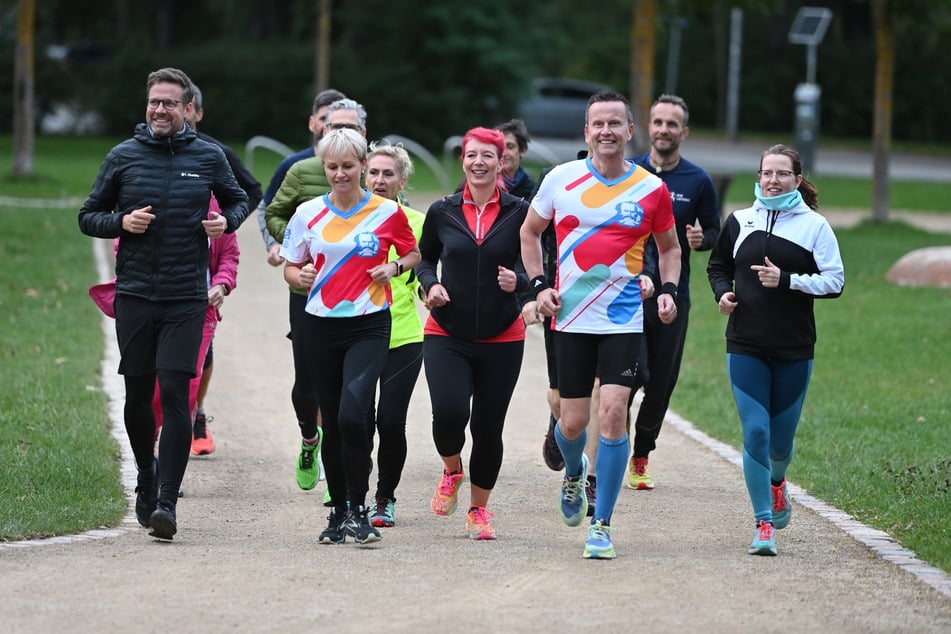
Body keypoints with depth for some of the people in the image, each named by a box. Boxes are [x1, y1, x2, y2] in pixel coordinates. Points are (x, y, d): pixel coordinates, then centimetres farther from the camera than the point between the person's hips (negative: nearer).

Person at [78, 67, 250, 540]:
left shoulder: (209, 157, 4)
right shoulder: (123, 157, 4)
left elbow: (238, 199, 21)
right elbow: (88, 217, 10)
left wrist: (227, 220, -1)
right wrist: (121, 222, -10)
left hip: (186, 298, -1)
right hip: (134, 294, 1)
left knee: (174, 394, -12)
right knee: (137, 396, 7)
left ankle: (167, 502, -14)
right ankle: (146, 479, 32)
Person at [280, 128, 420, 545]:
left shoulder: (387, 212, 0)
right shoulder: (308, 214, 5)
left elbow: (413, 254, 14)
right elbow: (290, 267, 13)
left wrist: (394, 268, -6)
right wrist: (300, 276, -9)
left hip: (369, 327, -3)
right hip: (321, 327, 3)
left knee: (352, 415, -21)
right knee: (333, 423, 8)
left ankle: (358, 510, -11)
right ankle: (338, 511, 22)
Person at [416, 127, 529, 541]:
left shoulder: (519, 212, -2)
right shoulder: (442, 212, 3)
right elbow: (425, 259, 17)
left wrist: (518, 281, -17)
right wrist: (431, 285, -4)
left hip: (502, 339, 0)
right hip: (447, 335, 0)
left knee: (489, 428, 4)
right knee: (449, 413, -19)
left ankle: (479, 510, 25)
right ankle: (452, 470, 15)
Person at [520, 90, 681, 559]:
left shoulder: (651, 189, 0)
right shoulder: (561, 179, 0)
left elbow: (669, 246, 15)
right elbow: (530, 231, 15)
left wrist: (668, 289, -2)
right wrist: (539, 284, 3)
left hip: (624, 320, -1)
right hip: (571, 318, 1)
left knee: (613, 413, -14)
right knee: (574, 422, 3)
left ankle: (601, 526, -4)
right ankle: (574, 474, 41)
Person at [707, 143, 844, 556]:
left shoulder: (814, 226, 0)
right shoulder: (740, 222, 6)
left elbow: (835, 281, -4)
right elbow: (718, 266, 20)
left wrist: (786, 280, -16)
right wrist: (723, 292, -2)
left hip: (794, 350, 0)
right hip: (746, 347, 0)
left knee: (781, 437, 9)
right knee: (755, 432, -10)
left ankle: (776, 482, 44)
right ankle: (763, 524, -3)